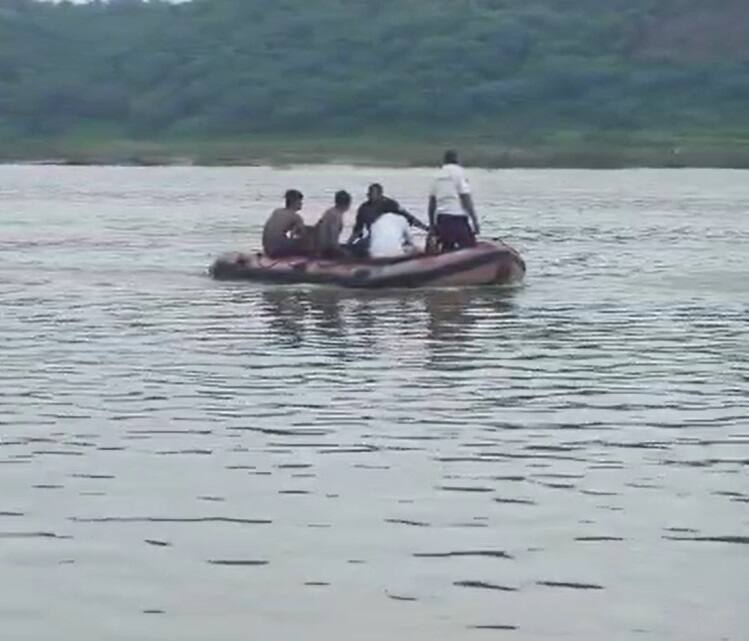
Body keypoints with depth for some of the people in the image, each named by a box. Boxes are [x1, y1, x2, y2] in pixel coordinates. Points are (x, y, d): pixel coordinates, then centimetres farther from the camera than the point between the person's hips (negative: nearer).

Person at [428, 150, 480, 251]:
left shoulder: (438, 175, 15)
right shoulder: (459, 172, -4)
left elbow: (432, 202, 16)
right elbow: (466, 198, -11)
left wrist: (432, 224, 21)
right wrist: (475, 221, -9)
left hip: (441, 219, 7)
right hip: (457, 218, -7)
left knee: (447, 250, 10)